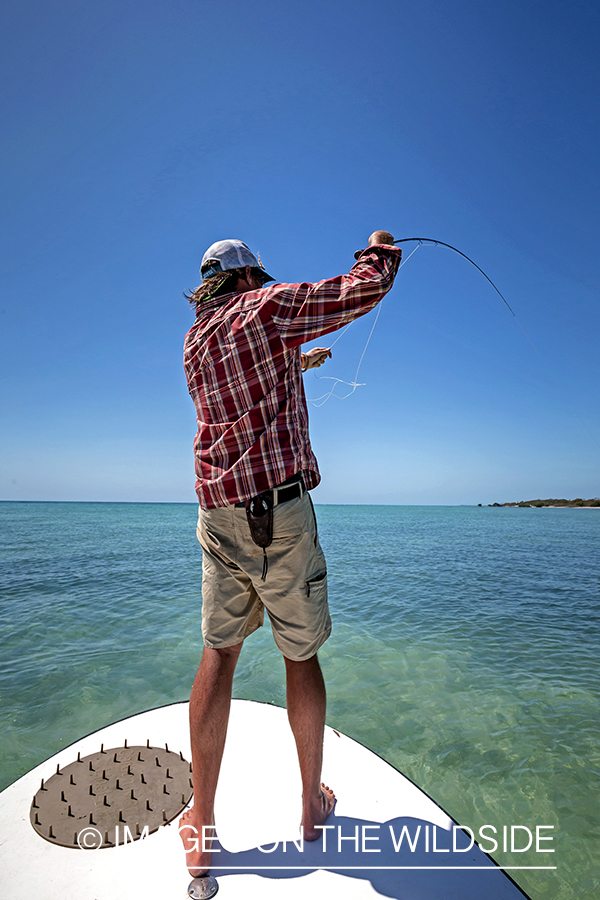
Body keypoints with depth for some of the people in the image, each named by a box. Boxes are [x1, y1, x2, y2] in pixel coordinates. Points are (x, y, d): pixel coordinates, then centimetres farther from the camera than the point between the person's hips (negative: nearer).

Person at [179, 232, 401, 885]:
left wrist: (296, 362, 46)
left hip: (218, 513, 6)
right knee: (301, 654, 11)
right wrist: (380, 248, 20)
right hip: (281, 511, -5)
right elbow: (365, 291, -2)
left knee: (219, 653, 12)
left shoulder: (195, 342, 19)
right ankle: (313, 803, 30)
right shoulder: (267, 306, 0)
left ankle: (200, 827, 21)